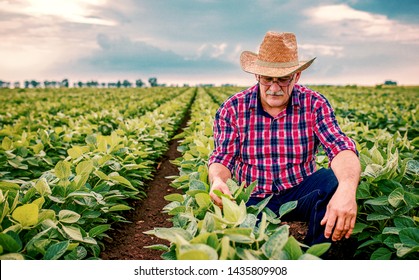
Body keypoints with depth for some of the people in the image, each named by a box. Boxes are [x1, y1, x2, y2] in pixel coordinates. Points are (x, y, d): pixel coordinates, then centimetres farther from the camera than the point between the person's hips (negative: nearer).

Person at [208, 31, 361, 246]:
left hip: (301, 192, 1)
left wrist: (347, 189, -43)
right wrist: (217, 180, -31)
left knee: (336, 180, -30)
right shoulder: (232, 109, -5)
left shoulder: (314, 104, -6)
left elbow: (340, 148, -19)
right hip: (255, 198, -1)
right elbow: (222, 159, -4)